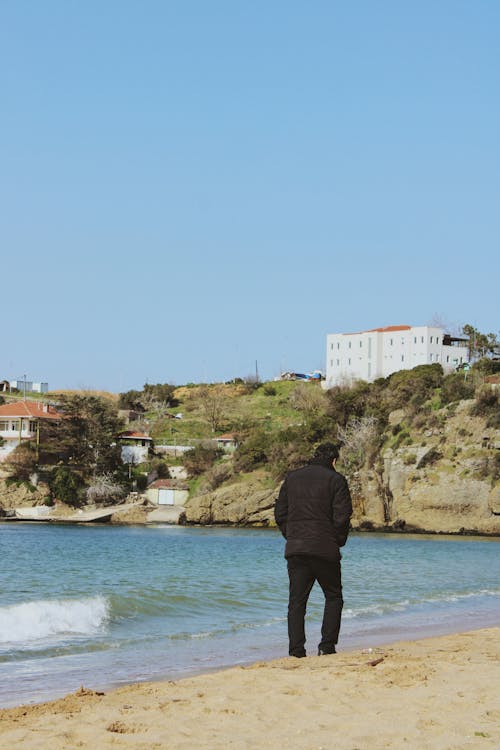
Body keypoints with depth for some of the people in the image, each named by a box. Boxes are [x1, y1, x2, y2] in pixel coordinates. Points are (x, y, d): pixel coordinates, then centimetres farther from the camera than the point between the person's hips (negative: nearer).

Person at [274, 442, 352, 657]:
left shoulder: (292, 478, 11)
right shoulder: (336, 480, -3)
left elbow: (280, 513, 10)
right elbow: (342, 516, -8)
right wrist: (339, 542, 6)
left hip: (295, 549, 4)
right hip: (325, 549, -4)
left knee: (296, 601, 5)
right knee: (333, 597, 10)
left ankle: (296, 650, -2)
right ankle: (327, 645, 1)